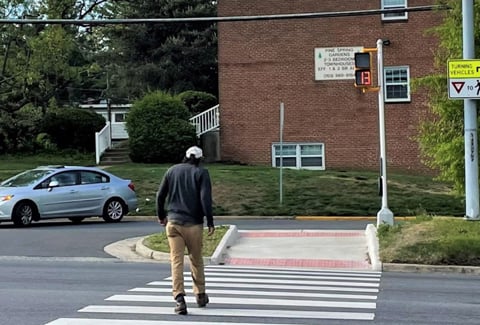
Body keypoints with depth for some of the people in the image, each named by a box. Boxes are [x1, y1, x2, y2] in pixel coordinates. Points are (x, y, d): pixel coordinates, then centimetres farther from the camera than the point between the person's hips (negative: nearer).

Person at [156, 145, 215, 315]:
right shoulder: (201, 173, -1)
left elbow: (160, 195, 10)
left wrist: (161, 216, 22)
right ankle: (200, 295, 25)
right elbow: (205, 198, -12)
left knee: (176, 261, -2)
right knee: (196, 260, 14)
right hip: (193, 224, -2)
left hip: (173, 223, 2)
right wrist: (210, 222, -8)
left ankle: (179, 298, -13)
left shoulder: (172, 170, 9)